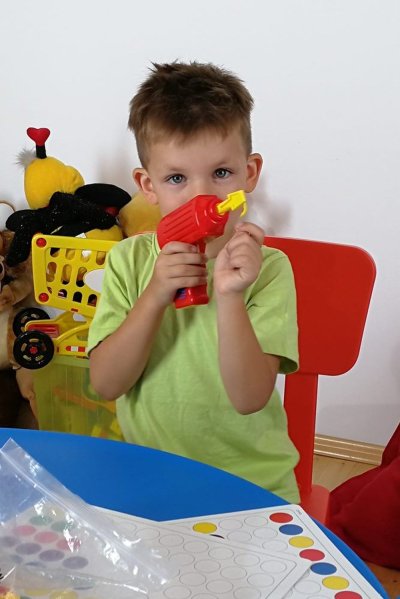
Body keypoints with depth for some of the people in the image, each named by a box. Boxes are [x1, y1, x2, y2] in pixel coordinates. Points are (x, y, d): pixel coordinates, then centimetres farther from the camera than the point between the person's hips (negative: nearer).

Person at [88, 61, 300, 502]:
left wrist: (229, 298, -27)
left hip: (252, 480, -1)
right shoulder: (129, 260, 0)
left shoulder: (267, 269, -8)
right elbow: (105, 383, -7)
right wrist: (154, 298, -20)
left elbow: (250, 398, -15)